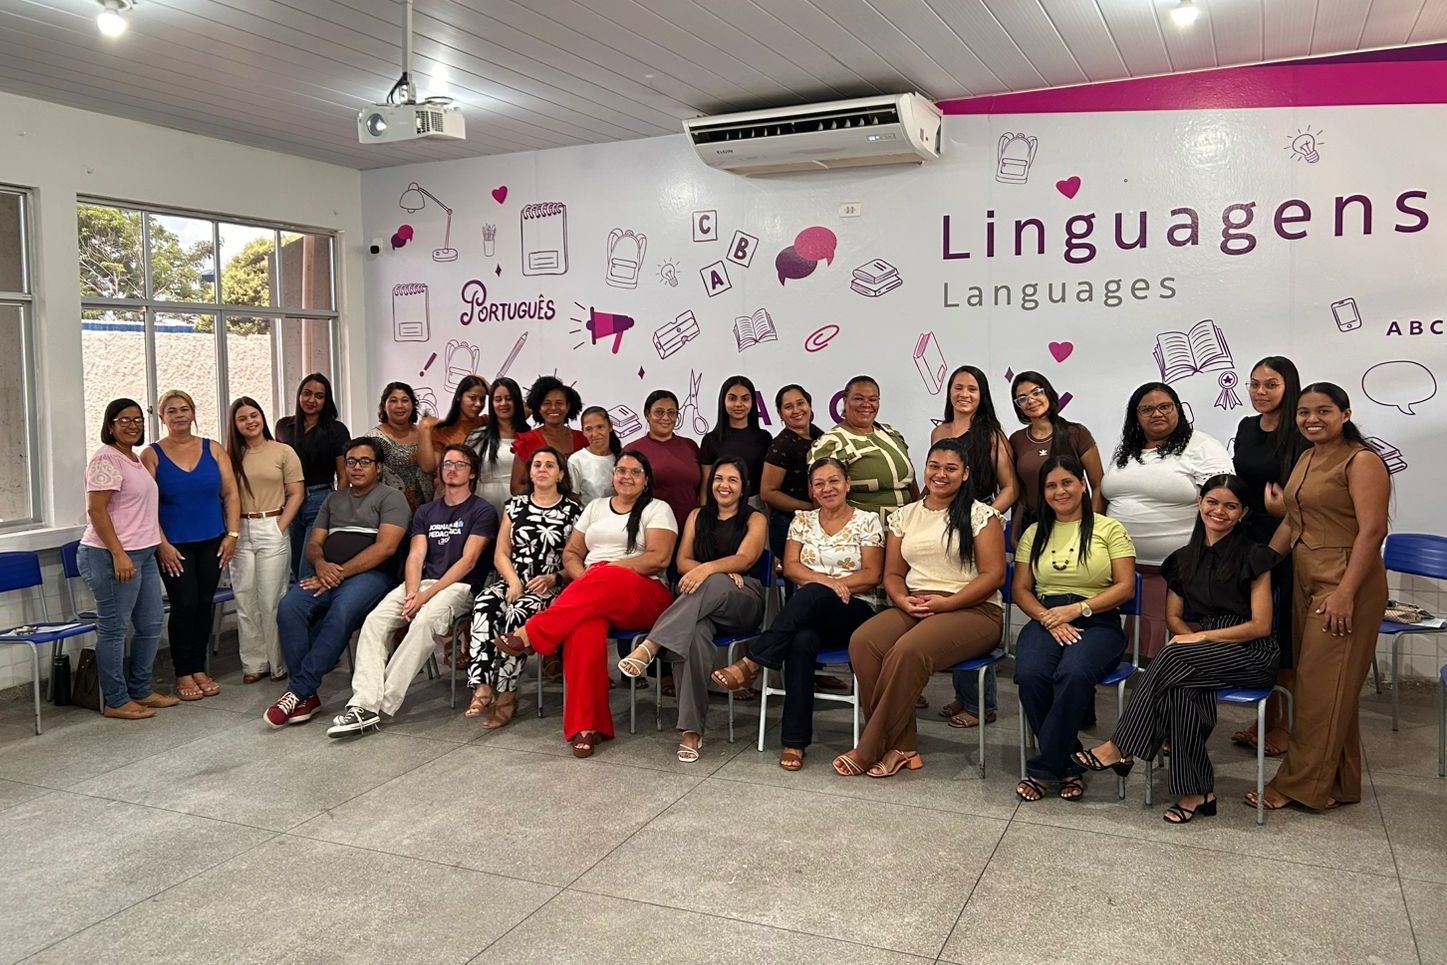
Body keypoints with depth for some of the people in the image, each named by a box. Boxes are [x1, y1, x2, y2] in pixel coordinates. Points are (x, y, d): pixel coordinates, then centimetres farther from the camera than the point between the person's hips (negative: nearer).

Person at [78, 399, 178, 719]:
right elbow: (96, 510, -18)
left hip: (142, 554, 10)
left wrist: (160, 544, 21)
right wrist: (118, 554, -21)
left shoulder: (136, 459, 15)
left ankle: (141, 691, 26)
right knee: (113, 629, 0)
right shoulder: (106, 459, -12)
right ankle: (116, 702, 8)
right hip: (112, 556, -10)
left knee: (151, 625, 14)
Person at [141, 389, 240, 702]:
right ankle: (183, 674, 8)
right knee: (184, 605, -5)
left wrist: (232, 534, -3)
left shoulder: (213, 450, 6)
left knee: (205, 604, 6)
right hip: (174, 545, -3)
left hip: (212, 543, 3)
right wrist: (162, 544, -12)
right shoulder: (152, 455, -1)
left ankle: (199, 669, 19)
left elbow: (230, 494, 5)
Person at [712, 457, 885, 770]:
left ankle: (751, 663, -35)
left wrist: (820, 584, -12)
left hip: (854, 611, -2)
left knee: (812, 594, -37)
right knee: (802, 641, -36)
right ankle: (795, 741, -33)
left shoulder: (868, 520, 6)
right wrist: (826, 580, -14)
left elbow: (872, 576, -2)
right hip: (808, 613, 2)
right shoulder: (802, 520, 16)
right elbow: (790, 567, 6)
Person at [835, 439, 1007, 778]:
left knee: (908, 651, -33)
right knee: (862, 641, -25)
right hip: (914, 607, 5)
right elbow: (893, 574, 15)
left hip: (972, 610, -5)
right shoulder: (906, 516, 16)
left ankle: (868, 751, -21)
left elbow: (994, 574, -6)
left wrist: (945, 603, -15)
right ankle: (902, 747, -20)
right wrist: (904, 600, -8)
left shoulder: (980, 515, 2)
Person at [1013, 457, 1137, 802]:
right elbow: (1020, 589, 12)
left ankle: (1042, 769, -20)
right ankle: (1067, 766, -11)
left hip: (1097, 622, -3)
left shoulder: (1109, 529, 7)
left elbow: (1126, 588, -1)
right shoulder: (1034, 533, 17)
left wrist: (1075, 609, -12)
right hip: (1045, 620, 3)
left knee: (1073, 674, -36)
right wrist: (1047, 618, -8)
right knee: (1030, 675, -30)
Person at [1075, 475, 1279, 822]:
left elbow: (1260, 625, -7)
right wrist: (1196, 637, -7)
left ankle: (1121, 748, -27)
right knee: (1180, 689, -33)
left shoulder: (1253, 556, -1)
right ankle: (1196, 791, -27)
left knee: (1173, 656, -32)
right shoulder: (1185, 559, 15)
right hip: (1202, 657, 4)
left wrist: (1204, 637, -14)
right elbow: (1174, 617, 15)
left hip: (1250, 655, -4)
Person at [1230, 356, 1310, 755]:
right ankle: (1266, 717, 26)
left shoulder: (1302, 434, -12)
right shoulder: (1247, 428, 9)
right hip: (1250, 538, 7)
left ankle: (1286, 724, 16)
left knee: (1286, 633, 3)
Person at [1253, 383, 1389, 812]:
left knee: (1322, 685, -3)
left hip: (1344, 583, -9)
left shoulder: (1362, 461, -11)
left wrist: (1345, 593, -23)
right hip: (1307, 581, 9)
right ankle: (1339, 784, 24)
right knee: (1320, 682, 13)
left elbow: (1372, 530, -18)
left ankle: (1300, 785, 6)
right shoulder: (1306, 459, 14)